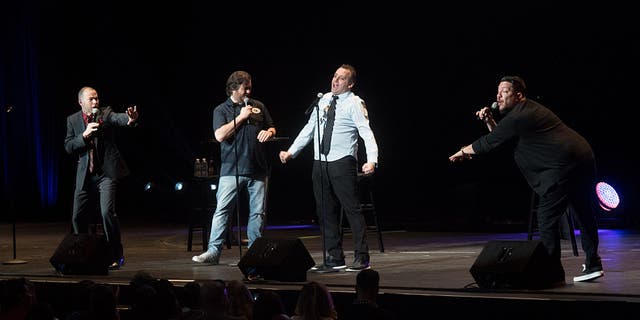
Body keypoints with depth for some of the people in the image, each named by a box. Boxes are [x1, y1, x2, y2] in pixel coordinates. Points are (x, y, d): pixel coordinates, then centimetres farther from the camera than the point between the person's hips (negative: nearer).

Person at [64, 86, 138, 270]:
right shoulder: (73, 120, 9)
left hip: (107, 172, -4)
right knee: (78, 217, 6)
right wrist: (84, 135, -15)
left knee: (107, 212, -18)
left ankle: (116, 256, -6)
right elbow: (68, 147, 2)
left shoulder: (106, 113, -1)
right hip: (85, 175, 4)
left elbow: (120, 118, -23)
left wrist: (130, 120, -46)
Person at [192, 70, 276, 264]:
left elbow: (272, 128, 22)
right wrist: (241, 117, -10)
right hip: (232, 170, -3)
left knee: (258, 212, 5)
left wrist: (269, 132, -2)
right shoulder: (221, 110, 3)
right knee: (222, 210, -7)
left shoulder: (258, 106, 14)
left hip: (257, 169, 3)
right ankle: (213, 251, -7)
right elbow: (220, 135, -11)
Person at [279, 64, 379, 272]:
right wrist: (291, 152, 17)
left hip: (342, 163, -7)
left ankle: (361, 257, -4)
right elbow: (309, 129, 22)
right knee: (326, 212, 10)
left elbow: (367, 133, -14)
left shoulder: (354, 103, -4)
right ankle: (334, 257, 18)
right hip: (320, 163, 7)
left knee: (352, 209, -7)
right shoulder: (324, 100, 15)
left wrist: (371, 160, -29)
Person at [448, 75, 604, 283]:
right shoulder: (530, 110, 22)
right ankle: (593, 265, 24)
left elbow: (489, 143, -1)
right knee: (584, 214, 16)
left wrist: (463, 151, 14)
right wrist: (489, 121, 19)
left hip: (564, 166, -11)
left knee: (547, 218, -6)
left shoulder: (518, 117, -9)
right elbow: (500, 137, 32)